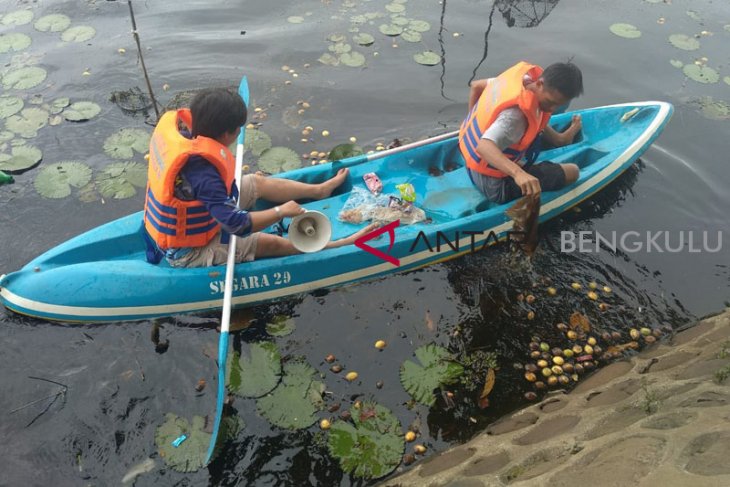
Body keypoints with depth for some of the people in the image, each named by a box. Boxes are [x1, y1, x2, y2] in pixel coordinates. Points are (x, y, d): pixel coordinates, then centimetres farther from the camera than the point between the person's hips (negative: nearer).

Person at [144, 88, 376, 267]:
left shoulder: (172, 122, -14)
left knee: (258, 182, 14)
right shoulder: (203, 172, -40)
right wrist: (281, 211, -26)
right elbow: (236, 223, -37)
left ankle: (320, 189, 32)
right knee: (271, 243, -4)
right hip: (188, 252, -9)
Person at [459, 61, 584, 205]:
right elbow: (483, 146, -48)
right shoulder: (516, 114, -34)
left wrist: (475, 119, 20)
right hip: (495, 185, -9)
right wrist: (518, 173, -61)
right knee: (572, 171, -2)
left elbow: (476, 86, 7)